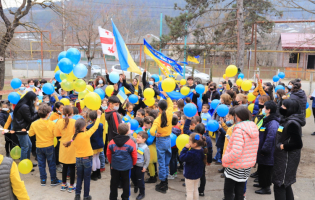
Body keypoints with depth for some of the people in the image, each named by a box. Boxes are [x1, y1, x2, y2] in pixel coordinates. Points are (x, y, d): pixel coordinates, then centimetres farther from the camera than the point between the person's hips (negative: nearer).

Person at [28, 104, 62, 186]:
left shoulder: (34, 124, -10)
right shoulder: (52, 124, -17)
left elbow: (30, 134, 1)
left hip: (39, 147, 2)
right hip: (49, 146, -2)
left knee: (41, 164, 15)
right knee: (52, 164, 11)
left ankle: (43, 180, 23)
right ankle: (53, 180, 18)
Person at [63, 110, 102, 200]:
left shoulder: (74, 136, -3)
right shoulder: (86, 135, -16)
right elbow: (95, 126, -8)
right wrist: (99, 115, 2)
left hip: (78, 159, 4)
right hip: (87, 159, -4)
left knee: (79, 178, 16)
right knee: (87, 178, 8)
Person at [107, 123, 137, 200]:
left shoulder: (112, 142, -8)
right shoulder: (130, 142, -14)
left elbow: (108, 154, 3)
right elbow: (134, 156, -5)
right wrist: (133, 164, 14)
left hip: (115, 166, 2)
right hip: (126, 167, -2)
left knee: (114, 183, 15)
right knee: (125, 183, 14)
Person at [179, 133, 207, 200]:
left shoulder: (191, 153, -32)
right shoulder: (201, 150, -6)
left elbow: (182, 158, -25)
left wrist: (185, 148, -23)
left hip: (190, 175, -8)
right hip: (198, 174, 8)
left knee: (189, 192, 7)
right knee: (195, 190, 22)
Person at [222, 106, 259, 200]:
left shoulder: (239, 129, -22)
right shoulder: (254, 128, 4)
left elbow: (236, 152, -29)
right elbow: (253, 148, 12)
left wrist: (225, 159, -15)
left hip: (236, 167, -8)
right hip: (248, 165, 8)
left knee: (228, 191, 4)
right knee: (240, 190, 16)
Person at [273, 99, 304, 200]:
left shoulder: (292, 123, -22)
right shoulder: (287, 120, 8)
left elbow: (298, 144, -24)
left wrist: (283, 146, -16)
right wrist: (279, 145, 7)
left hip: (287, 159, -10)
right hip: (283, 157, 10)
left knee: (279, 186, -3)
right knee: (285, 184, 20)